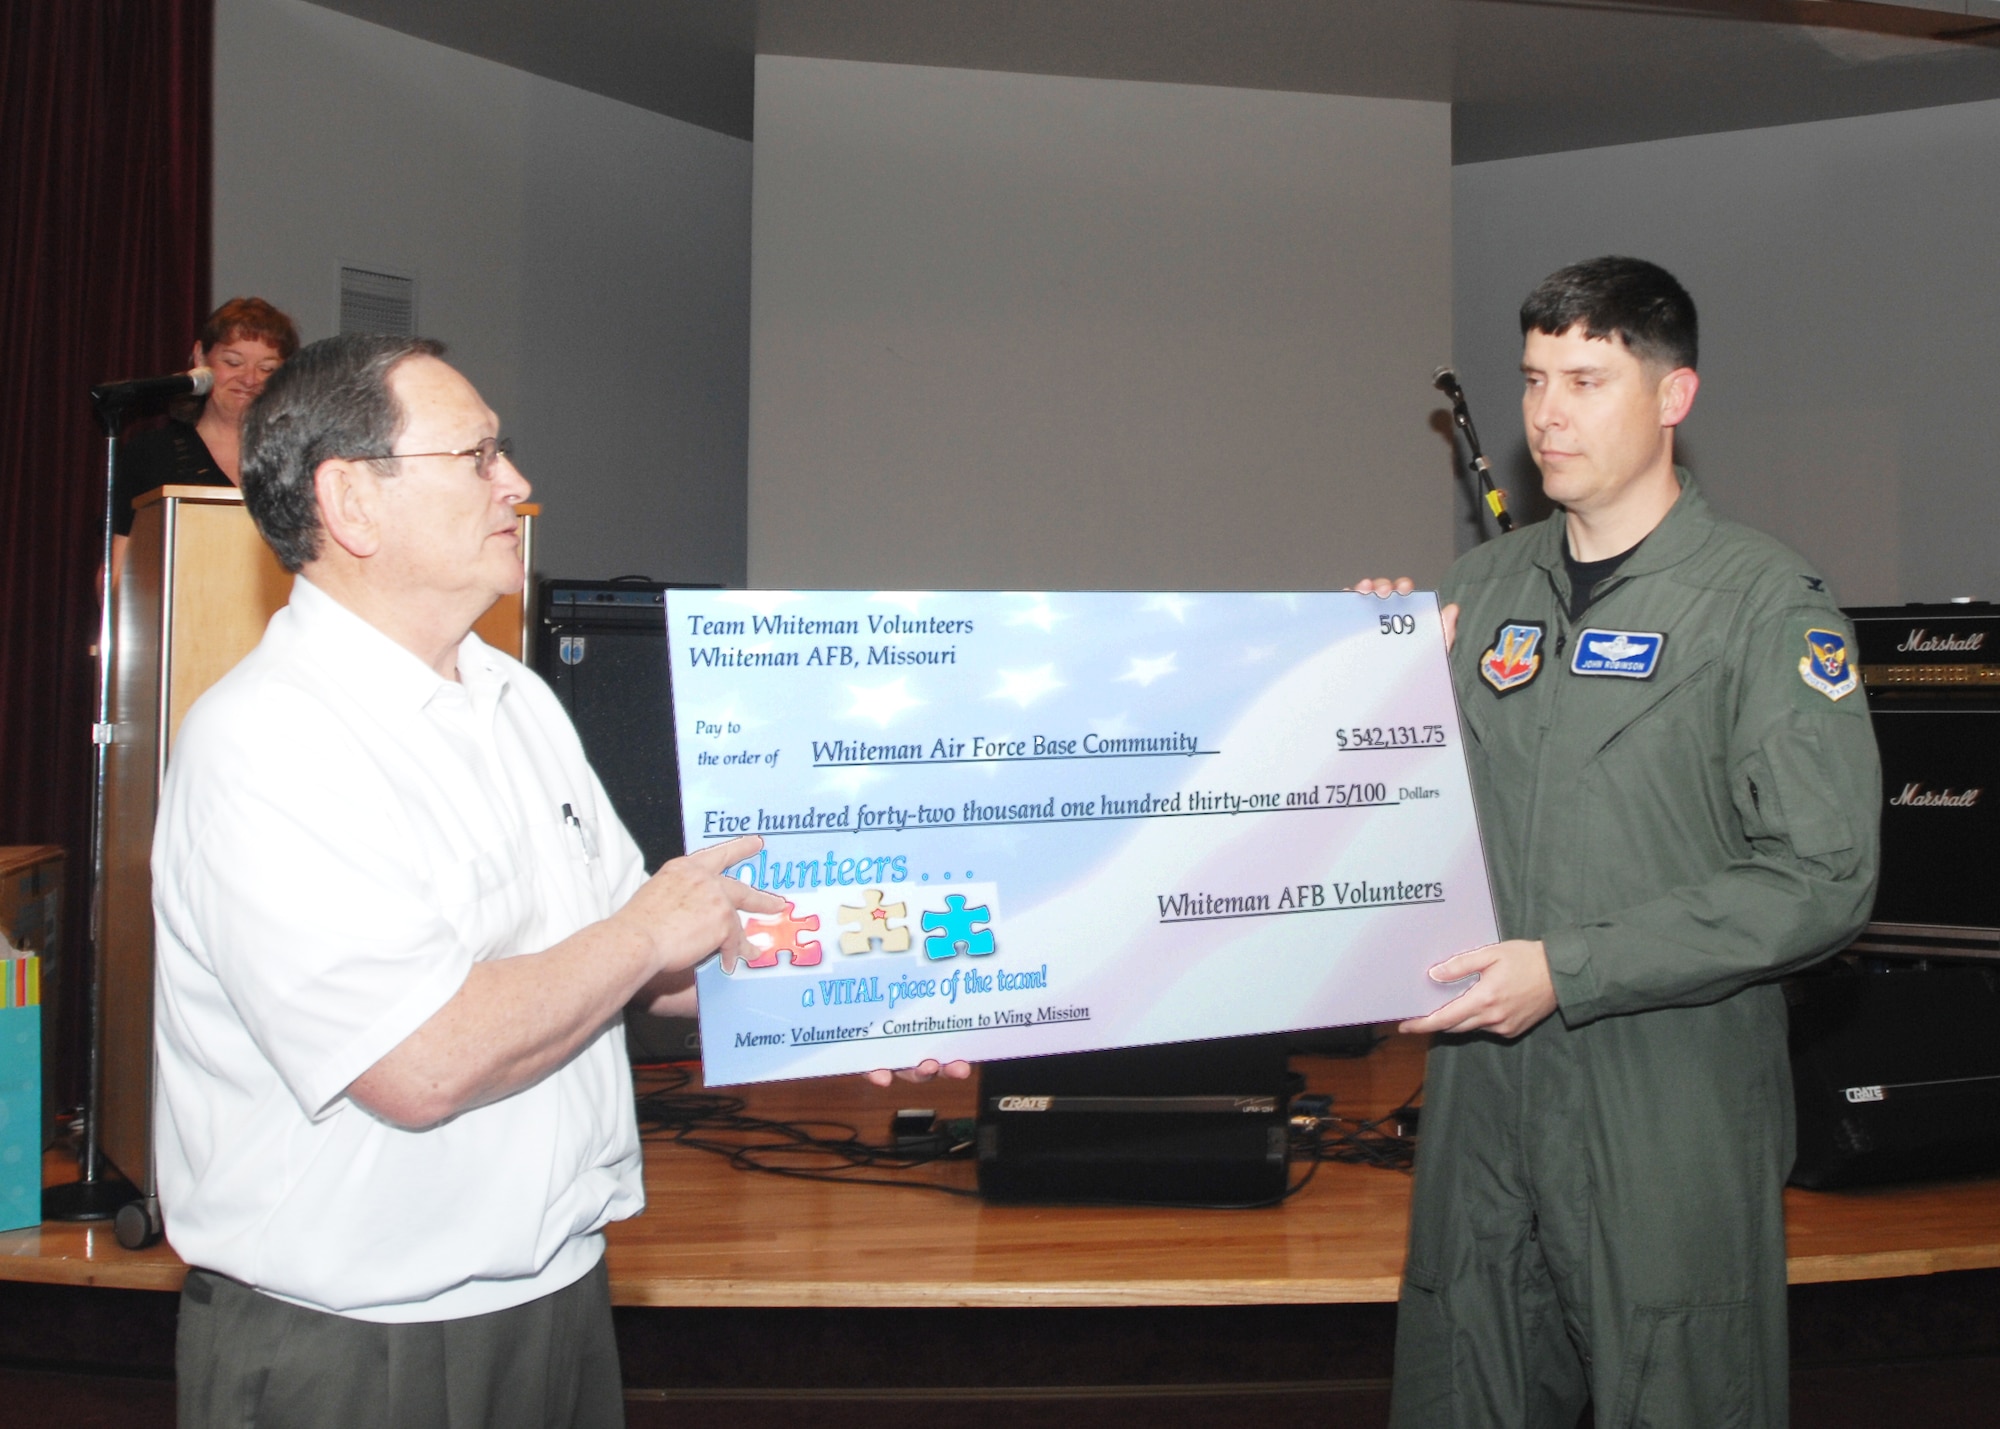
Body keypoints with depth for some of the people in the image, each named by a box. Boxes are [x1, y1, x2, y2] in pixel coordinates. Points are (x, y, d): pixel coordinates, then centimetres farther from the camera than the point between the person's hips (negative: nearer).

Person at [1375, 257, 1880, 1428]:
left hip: (1670, 1120, -4)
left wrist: (1569, 972, -18)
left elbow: (1820, 879, -14)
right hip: (1484, 1088, 5)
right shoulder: (1483, 586, 11)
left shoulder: (1766, 604, -6)